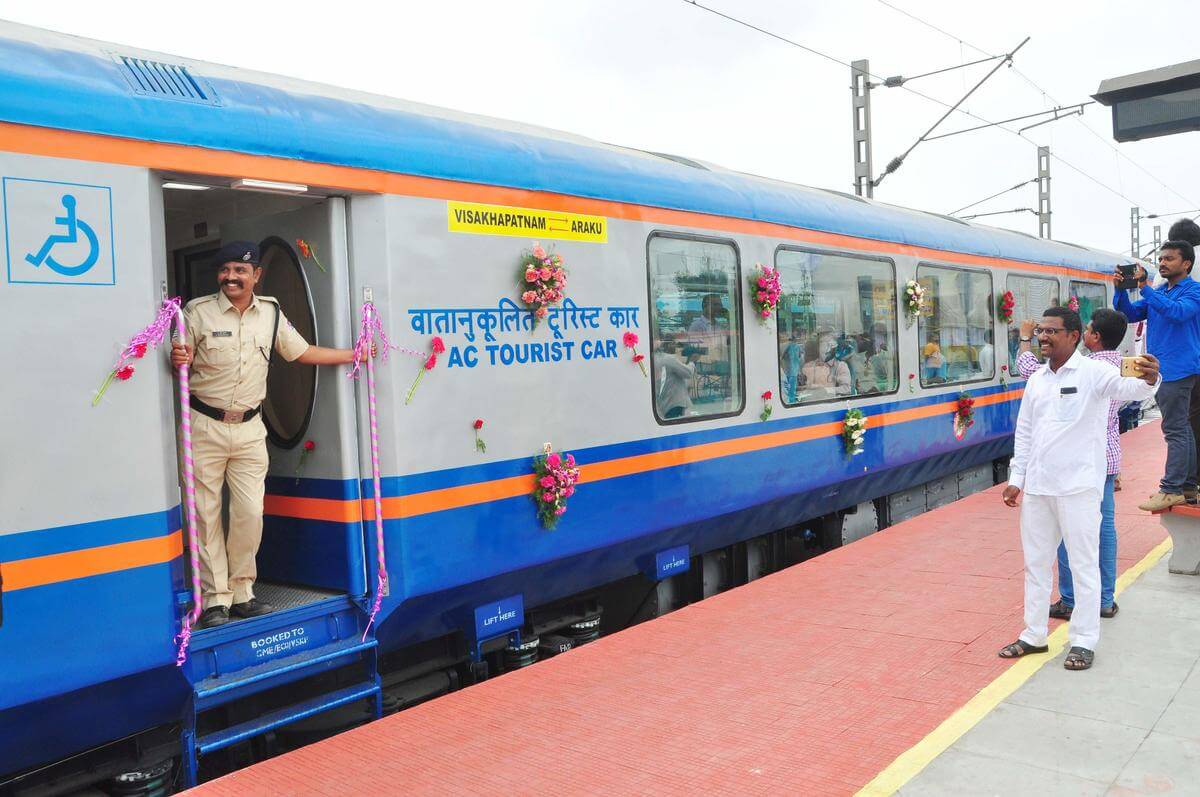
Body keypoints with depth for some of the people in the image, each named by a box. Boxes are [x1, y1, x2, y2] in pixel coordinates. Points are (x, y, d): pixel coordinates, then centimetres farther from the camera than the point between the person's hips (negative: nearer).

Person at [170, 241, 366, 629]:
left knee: (250, 512, 2)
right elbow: (180, 364, -1)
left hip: (249, 428, 3)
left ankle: (241, 594, 16)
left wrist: (354, 354, 16)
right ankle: (215, 598, 10)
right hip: (204, 426, -3)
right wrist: (179, 360, -26)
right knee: (206, 514, 1)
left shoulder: (270, 314, 7)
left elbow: (302, 352, 17)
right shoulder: (197, 312, -4)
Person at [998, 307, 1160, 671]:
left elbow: (1126, 387, -29)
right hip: (1037, 487, 6)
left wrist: (1148, 381, -52)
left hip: (1078, 487, -6)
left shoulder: (1093, 372, -8)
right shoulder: (1036, 380, 10)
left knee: (1084, 565, 4)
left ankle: (1084, 642, 16)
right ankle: (1034, 635, 27)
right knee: (1036, 562, 14)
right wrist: (1016, 478, 12)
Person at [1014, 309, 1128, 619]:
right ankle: (1105, 600, 19)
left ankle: (1071, 602, 8)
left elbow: (1029, 370, -17)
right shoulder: (1119, 365, 4)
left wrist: (1025, 338, -1)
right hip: (1109, 457, 8)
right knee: (1105, 526, 12)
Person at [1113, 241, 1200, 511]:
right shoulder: (1158, 292, 15)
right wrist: (1120, 290, -6)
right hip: (1161, 370, 8)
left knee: (1175, 430, -8)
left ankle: (1171, 490, -8)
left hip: (1177, 370, -8)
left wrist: (1144, 288, -27)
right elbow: (1130, 314, 11)